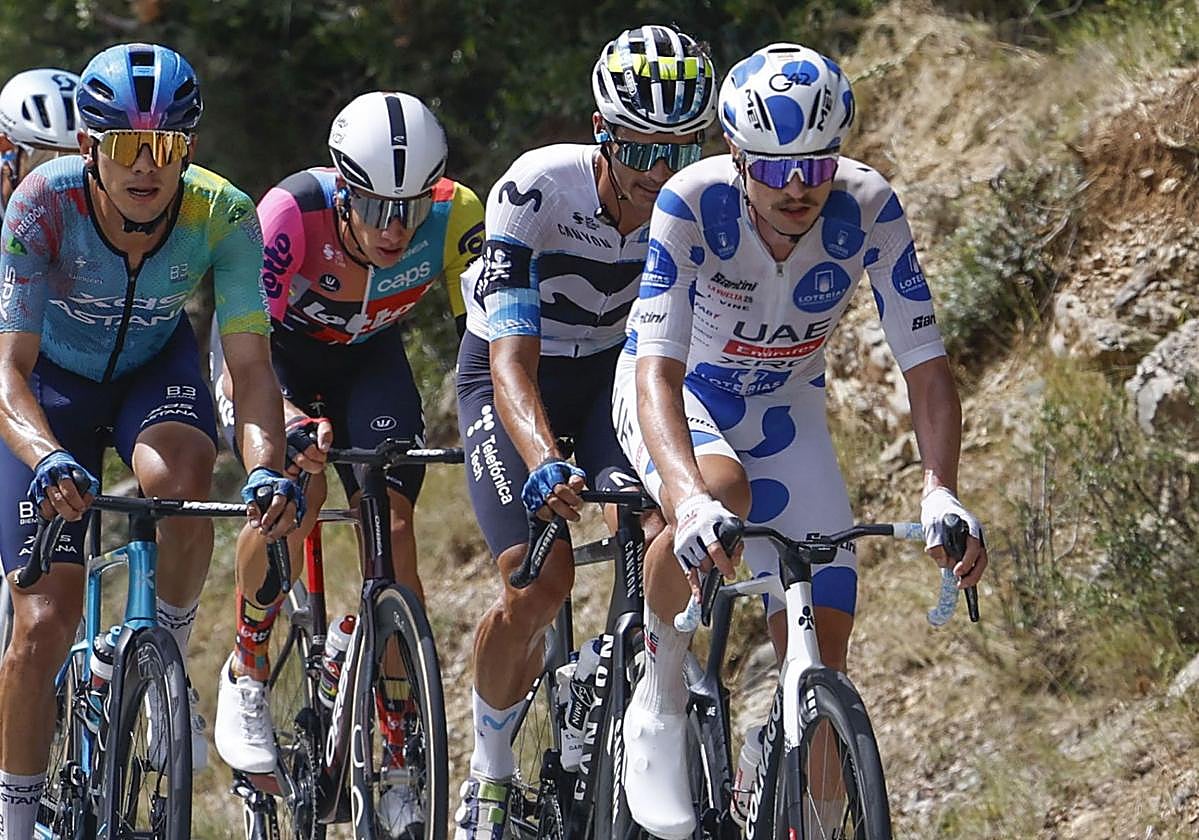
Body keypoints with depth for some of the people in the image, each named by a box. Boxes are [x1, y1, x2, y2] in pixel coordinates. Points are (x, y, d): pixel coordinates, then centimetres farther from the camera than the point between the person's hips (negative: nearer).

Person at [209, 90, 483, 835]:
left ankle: (397, 762, -7)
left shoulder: (455, 217, -30)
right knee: (296, 487, -30)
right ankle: (247, 675, -5)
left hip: (368, 355, 2)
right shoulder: (292, 213, -36)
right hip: (274, 347, -2)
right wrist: (291, 422, -54)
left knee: (393, 526, -15)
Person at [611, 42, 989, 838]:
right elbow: (657, 370, -40)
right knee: (720, 495, -38)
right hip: (678, 395, -3)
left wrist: (941, 492, -41)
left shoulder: (870, 209, -26)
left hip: (785, 409, 3)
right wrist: (691, 498, -58)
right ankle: (659, 698, -15)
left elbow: (927, 364, -24)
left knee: (822, 657, -9)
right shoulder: (693, 204, -33)